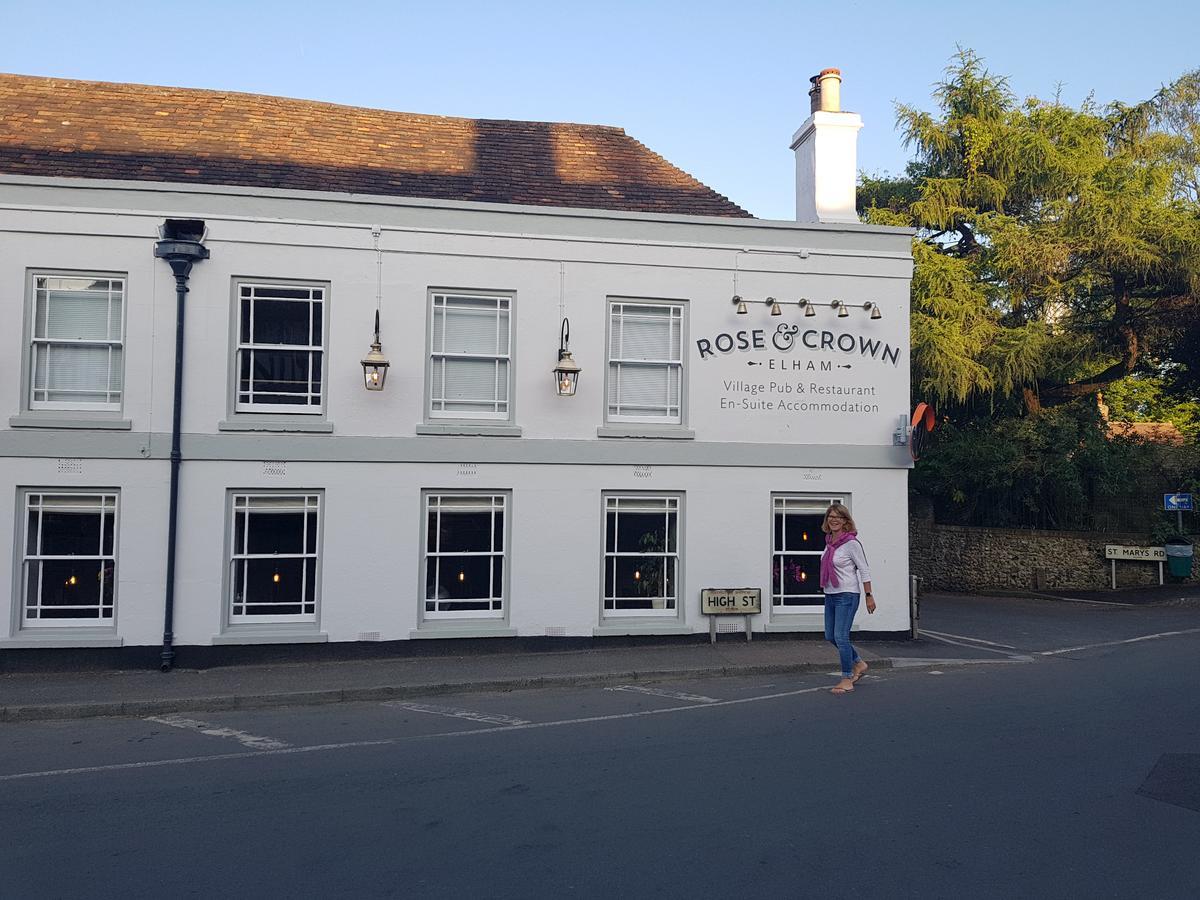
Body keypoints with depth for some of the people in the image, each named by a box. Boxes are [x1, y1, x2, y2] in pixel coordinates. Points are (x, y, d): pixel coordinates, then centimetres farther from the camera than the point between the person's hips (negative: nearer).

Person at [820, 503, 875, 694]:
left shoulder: (851, 543, -13)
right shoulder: (829, 541, 8)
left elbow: (864, 570, -11)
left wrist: (869, 596, -11)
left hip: (847, 595, -8)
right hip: (830, 595, 8)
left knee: (841, 637, -8)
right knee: (830, 636, 13)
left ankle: (847, 679, 6)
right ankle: (859, 664, 32)